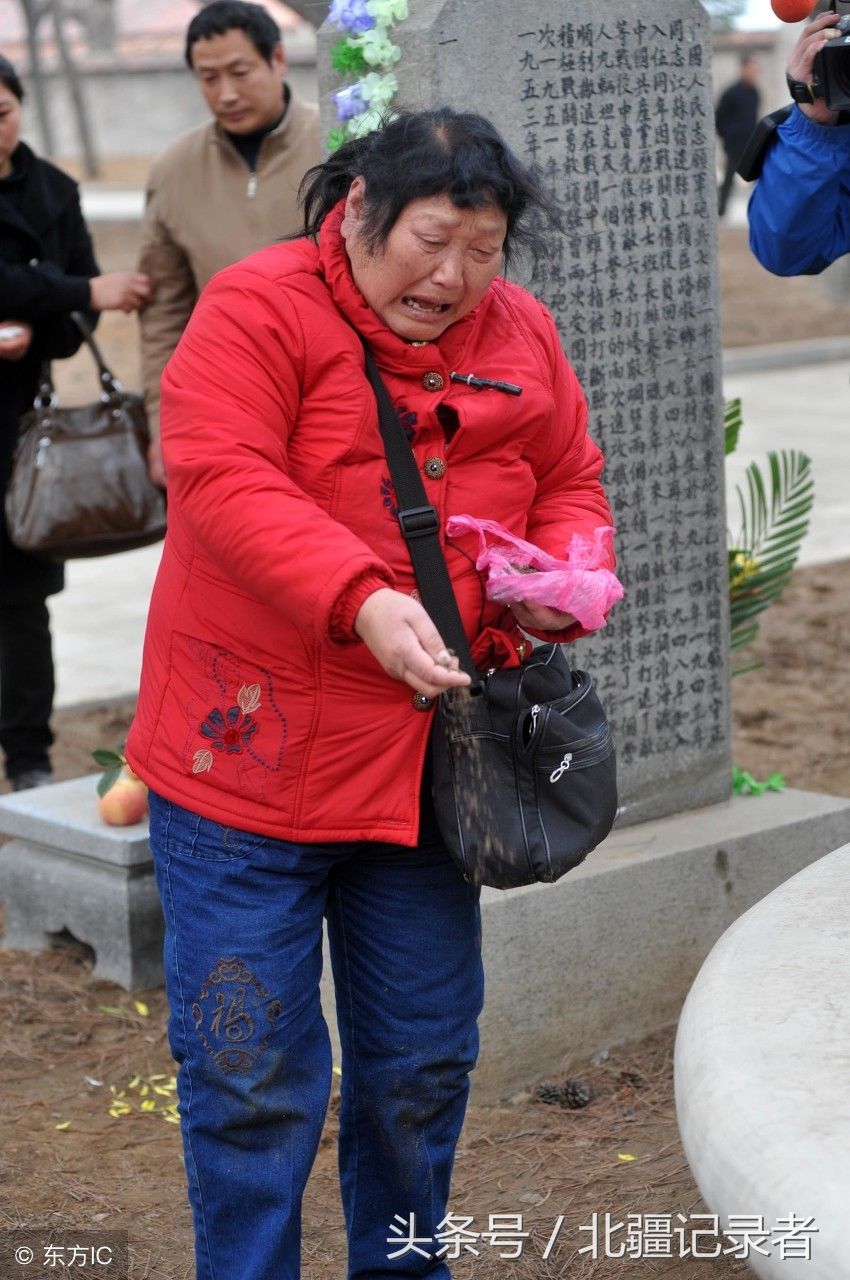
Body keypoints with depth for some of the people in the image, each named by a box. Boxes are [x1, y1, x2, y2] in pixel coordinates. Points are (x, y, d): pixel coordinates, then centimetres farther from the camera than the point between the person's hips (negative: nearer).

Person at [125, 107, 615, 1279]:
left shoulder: (518, 334, 8)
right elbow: (223, 479, -21)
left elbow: (570, 480, 16)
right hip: (246, 756, -5)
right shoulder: (256, 312, -9)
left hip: (422, 757, 5)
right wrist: (361, 599, -33)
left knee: (424, 1060, 15)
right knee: (251, 1069, 1)